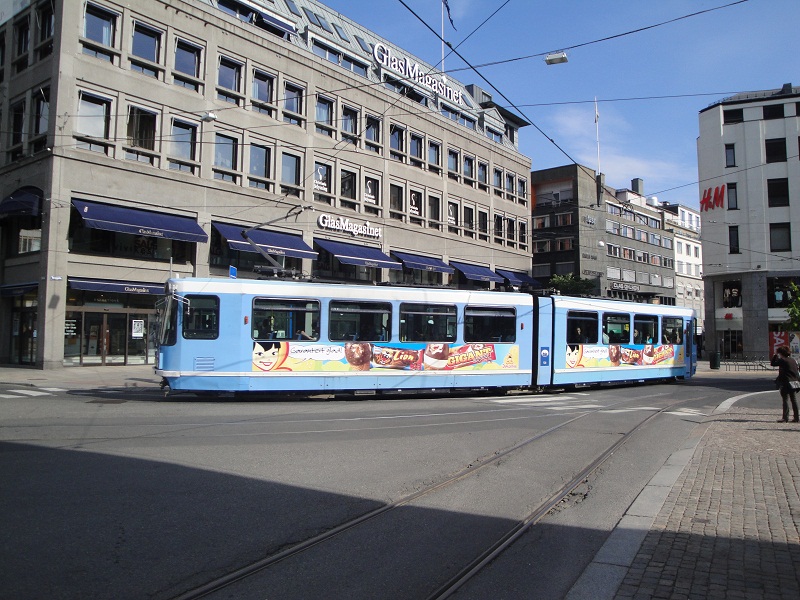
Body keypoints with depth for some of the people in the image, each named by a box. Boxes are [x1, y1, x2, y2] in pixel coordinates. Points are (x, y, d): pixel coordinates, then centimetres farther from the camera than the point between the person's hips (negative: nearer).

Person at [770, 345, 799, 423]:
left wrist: (775, 355, 3)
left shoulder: (782, 360, -13)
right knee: (794, 400, 12)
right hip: (794, 383, 7)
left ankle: (785, 418, -6)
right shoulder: (793, 360, 10)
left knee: (785, 400, -5)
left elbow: (772, 363, -4)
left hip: (785, 383, -7)